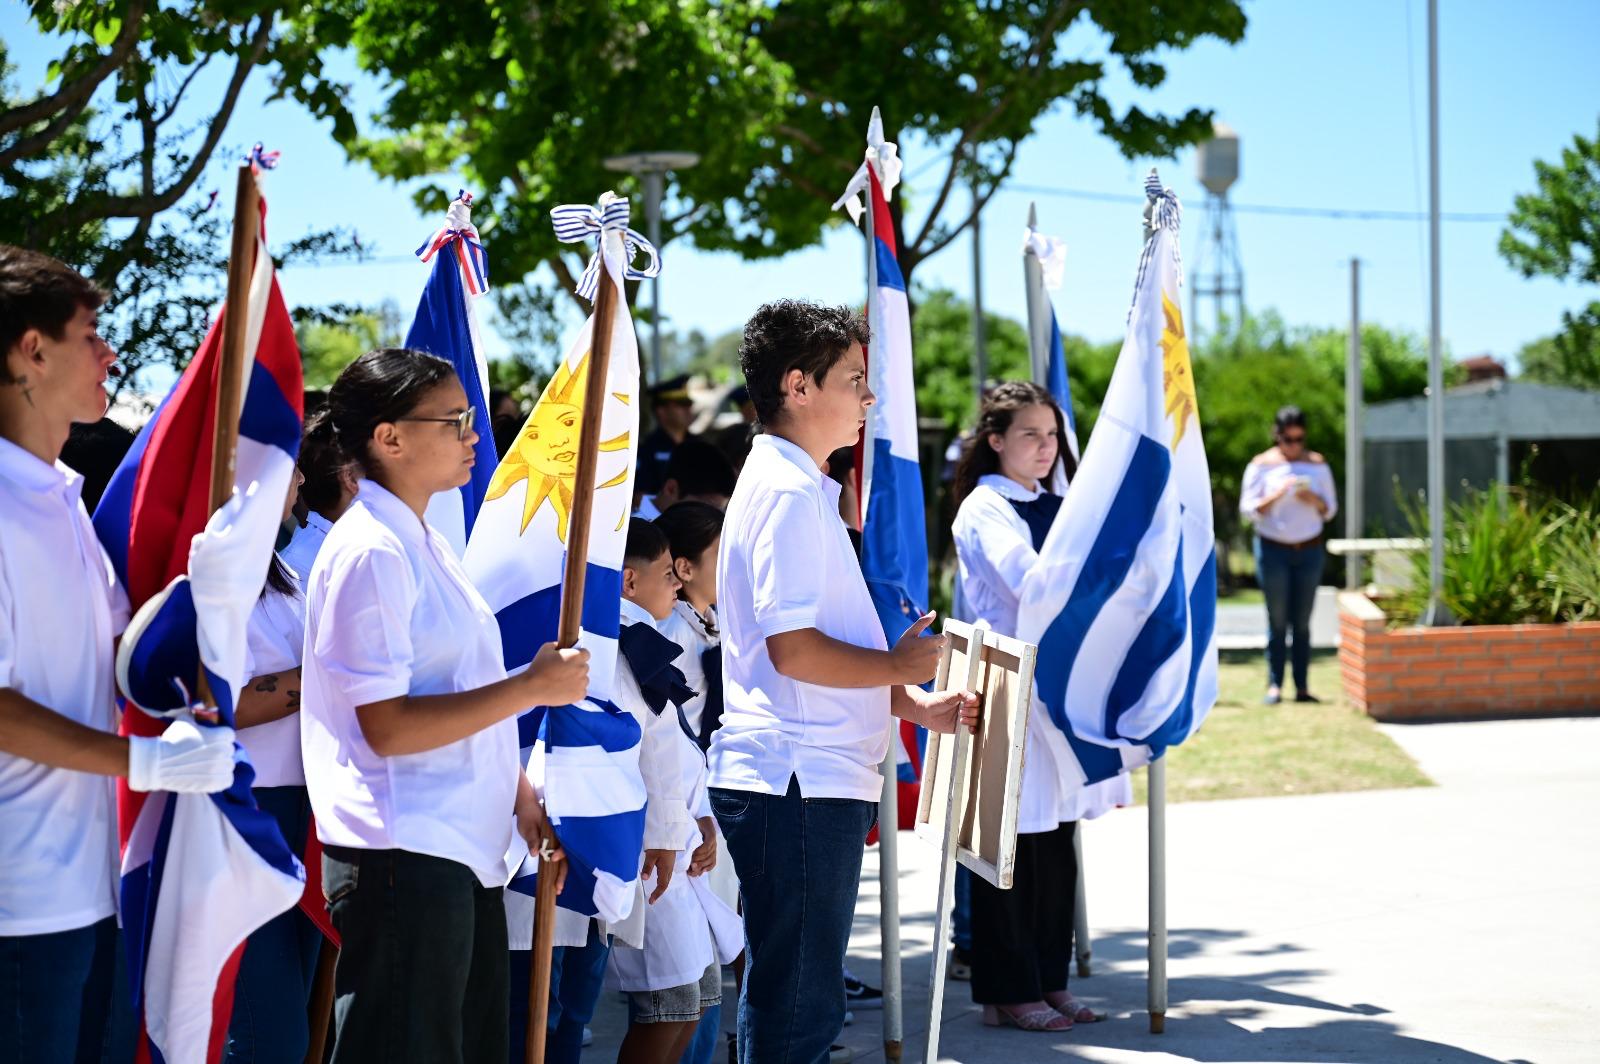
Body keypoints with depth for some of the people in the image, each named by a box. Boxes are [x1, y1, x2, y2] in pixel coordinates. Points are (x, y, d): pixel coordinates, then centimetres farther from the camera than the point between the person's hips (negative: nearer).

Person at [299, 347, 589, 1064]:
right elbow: (388, 726, -21)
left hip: (464, 852, 10)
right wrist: (531, 688, -19)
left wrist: (523, 801, 17)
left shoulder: (425, 545, 16)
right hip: (402, 860, -10)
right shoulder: (369, 553, -15)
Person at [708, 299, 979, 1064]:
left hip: (817, 778, 11)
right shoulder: (788, 491, -14)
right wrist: (900, 666, -8)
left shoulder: (799, 486, 19)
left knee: (802, 1000, 16)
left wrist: (912, 703, 14)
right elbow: (792, 647, -22)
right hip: (799, 782, -11)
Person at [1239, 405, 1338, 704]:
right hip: (1273, 549, -2)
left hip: (1309, 550, 2)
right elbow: (1248, 509, -4)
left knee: (1302, 622, 1)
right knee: (1277, 621, -3)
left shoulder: (1317, 464, 6)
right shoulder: (1262, 465, 0)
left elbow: (1330, 509, 9)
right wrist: (1276, 495, -21)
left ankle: (1302, 687, 2)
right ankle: (1274, 685, -1)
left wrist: (1313, 500, -13)